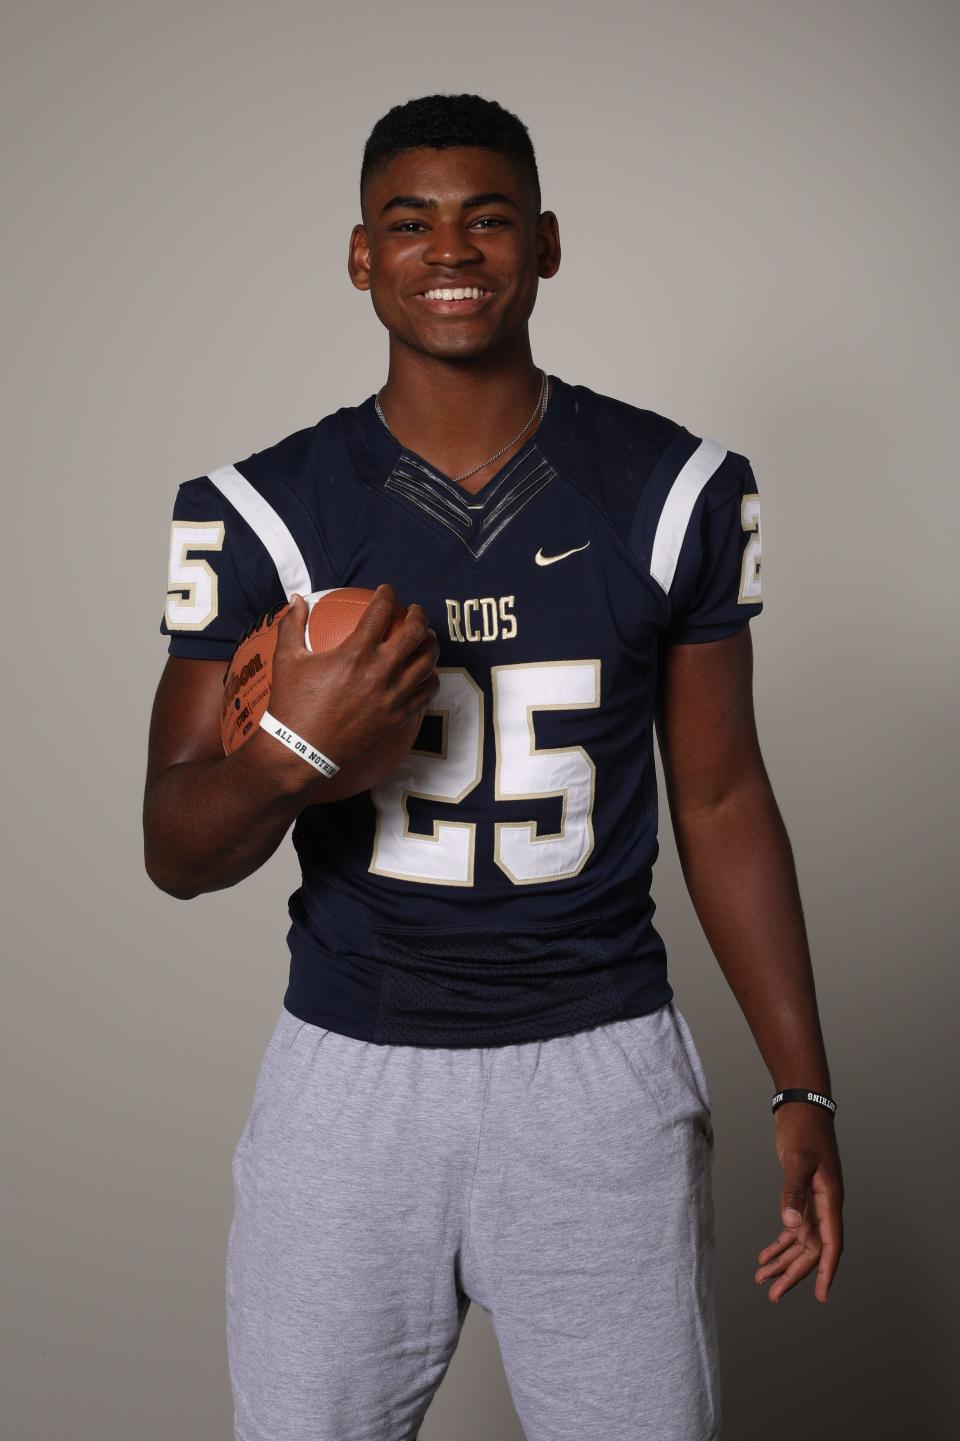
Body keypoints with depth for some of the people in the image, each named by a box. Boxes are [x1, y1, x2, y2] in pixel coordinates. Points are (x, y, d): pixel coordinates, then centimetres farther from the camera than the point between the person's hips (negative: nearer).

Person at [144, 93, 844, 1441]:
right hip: (348, 1072, 0)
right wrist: (290, 750, -23)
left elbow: (722, 800, 5)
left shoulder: (678, 490, -1)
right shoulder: (259, 511, -3)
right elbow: (176, 853, -1)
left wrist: (803, 1089, 4)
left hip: (601, 1065, 0)